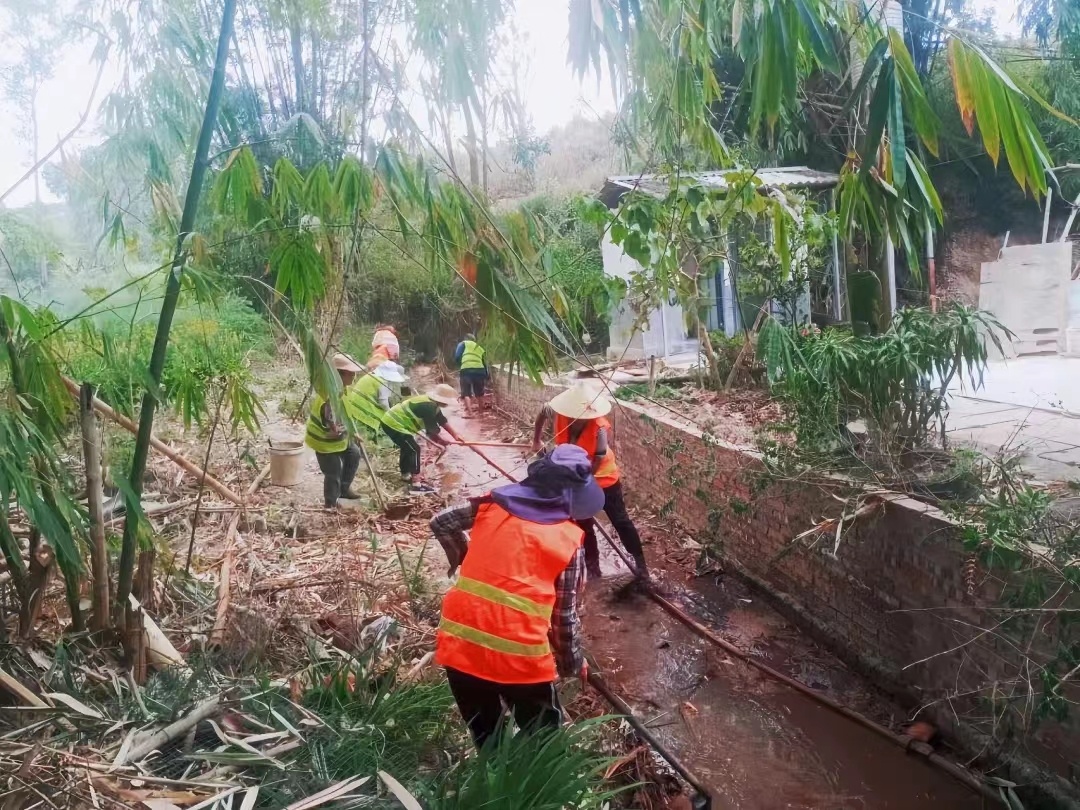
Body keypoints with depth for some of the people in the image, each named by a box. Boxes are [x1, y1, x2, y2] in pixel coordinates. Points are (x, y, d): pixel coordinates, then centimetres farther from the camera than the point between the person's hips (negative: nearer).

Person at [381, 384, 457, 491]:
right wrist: (440, 439, 5)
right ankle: (416, 484, -10)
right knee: (414, 449, -9)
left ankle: (405, 475, 43)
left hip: (391, 421, 11)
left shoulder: (432, 403, 8)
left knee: (407, 448, 25)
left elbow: (443, 421, 15)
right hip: (394, 424, -11)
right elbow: (433, 429, -15)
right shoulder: (428, 407, -23)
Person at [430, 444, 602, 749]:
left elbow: (441, 522, 19)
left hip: (458, 644, 4)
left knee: (485, 738, 25)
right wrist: (572, 663, 20)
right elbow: (565, 614, 4)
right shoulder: (569, 540, -2)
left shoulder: (492, 503, 5)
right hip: (518, 655, -4)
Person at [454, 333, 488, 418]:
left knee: (466, 393, 3)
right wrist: (486, 379, 27)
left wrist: (460, 365, 25)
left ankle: (469, 412, -8)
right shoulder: (481, 349, 30)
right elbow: (485, 364, 24)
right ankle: (480, 411, 32)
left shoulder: (463, 343, 19)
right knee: (479, 393, 20)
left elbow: (457, 357, 6)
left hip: (466, 370, -4)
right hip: (480, 370, 4)